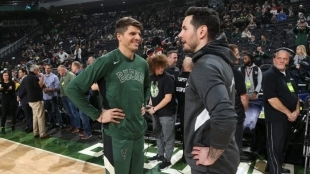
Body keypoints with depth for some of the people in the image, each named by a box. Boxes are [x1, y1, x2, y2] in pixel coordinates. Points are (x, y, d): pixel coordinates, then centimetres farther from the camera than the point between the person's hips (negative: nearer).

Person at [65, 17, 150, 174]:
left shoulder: (143, 64, 4)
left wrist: (144, 104, 9)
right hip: (117, 135, -6)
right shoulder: (107, 62, -15)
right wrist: (98, 115, -15)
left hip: (139, 132, 6)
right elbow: (72, 89, -14)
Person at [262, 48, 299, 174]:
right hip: (276, 118, -8)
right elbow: (271, 99, -22)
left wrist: (297, 110, 0)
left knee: (283, 144, 19)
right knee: (275, 146, 3)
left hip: (289, 117, 8)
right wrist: (288, 113, -15)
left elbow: (295, 94, 17)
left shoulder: (289, 75, 11)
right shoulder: (269, 75, -15)